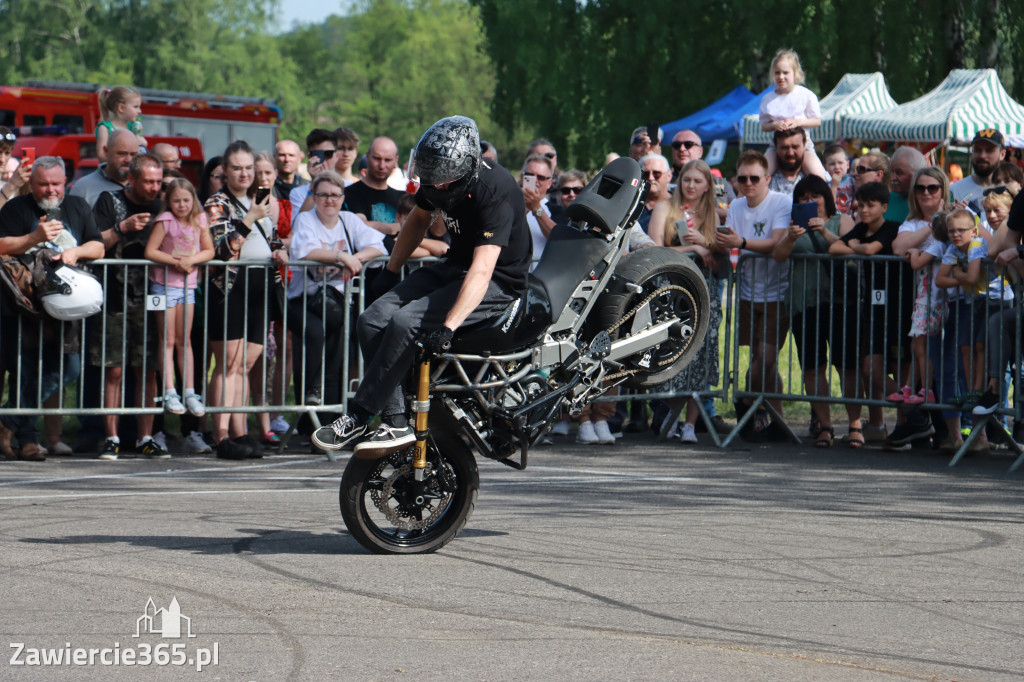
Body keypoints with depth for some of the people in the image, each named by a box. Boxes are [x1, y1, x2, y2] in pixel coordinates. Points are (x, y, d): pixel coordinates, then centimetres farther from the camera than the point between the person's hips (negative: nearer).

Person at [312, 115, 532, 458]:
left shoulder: (495, 192, -28)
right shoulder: (436, 181, -4)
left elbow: (482, 271, -36)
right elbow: (419, 219, 20)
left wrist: (448, 327, -44)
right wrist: (390, 272, 21)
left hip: (499, 284, -8)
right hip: (454, 268, 8)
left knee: (406, 323, -26)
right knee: (373, 320, -10)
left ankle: (360, 414, -12)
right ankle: (396, 423, -13)